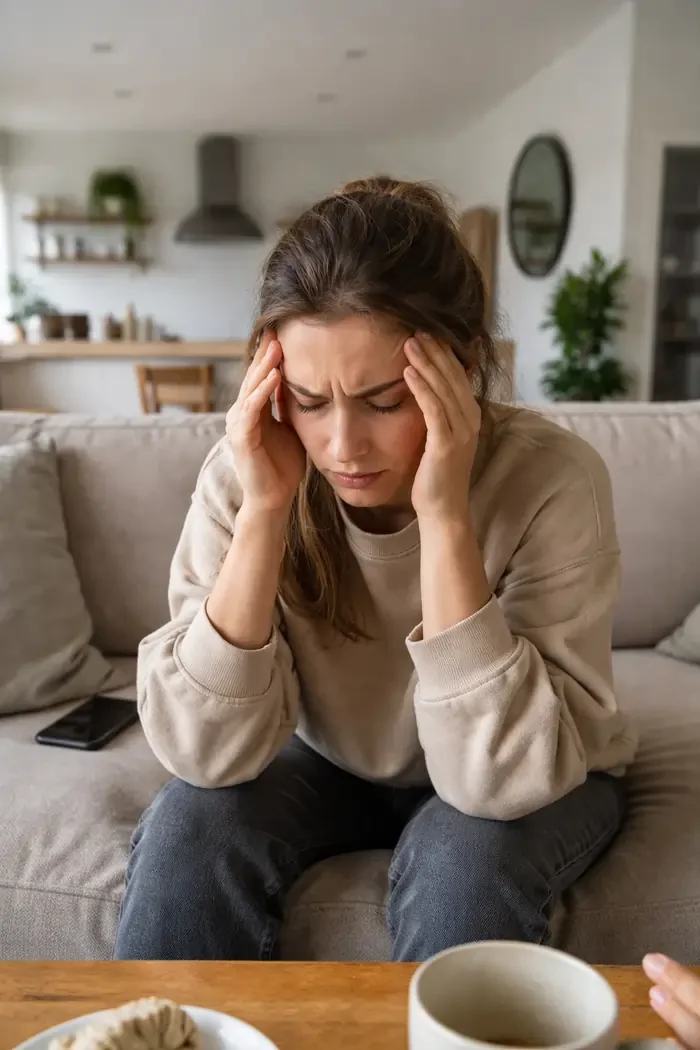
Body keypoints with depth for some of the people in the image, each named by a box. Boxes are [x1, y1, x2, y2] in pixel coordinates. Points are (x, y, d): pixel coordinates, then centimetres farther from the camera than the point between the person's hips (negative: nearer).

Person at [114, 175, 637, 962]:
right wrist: (264, 511, -35)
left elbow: (504, 779, -32)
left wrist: (444, 517, -40)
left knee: (463, 859, -31)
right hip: (336, 768, 2)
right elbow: (206, 756, -25)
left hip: (532, 789, -1)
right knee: (189, 825, -23)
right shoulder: (244, 472, -21)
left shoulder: (551, 481, -28)